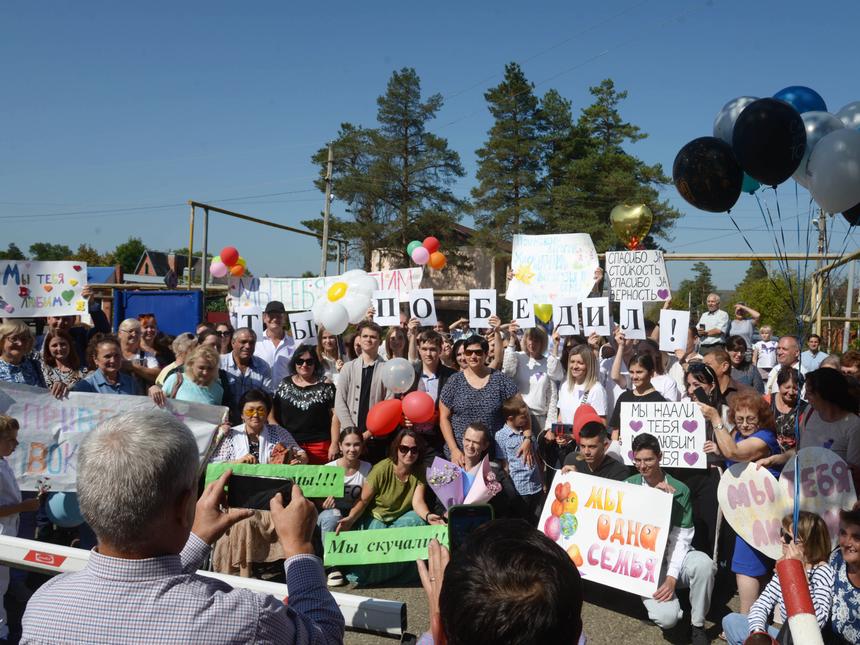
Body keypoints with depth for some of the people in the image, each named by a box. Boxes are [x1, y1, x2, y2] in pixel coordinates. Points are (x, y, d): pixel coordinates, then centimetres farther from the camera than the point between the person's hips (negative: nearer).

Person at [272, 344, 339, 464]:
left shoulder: (325, 386, 1)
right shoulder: (284, 385, 10)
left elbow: (335, 415, -2)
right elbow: (274, 415, 12)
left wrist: (334, 444, -6)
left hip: (319, 445, -2)